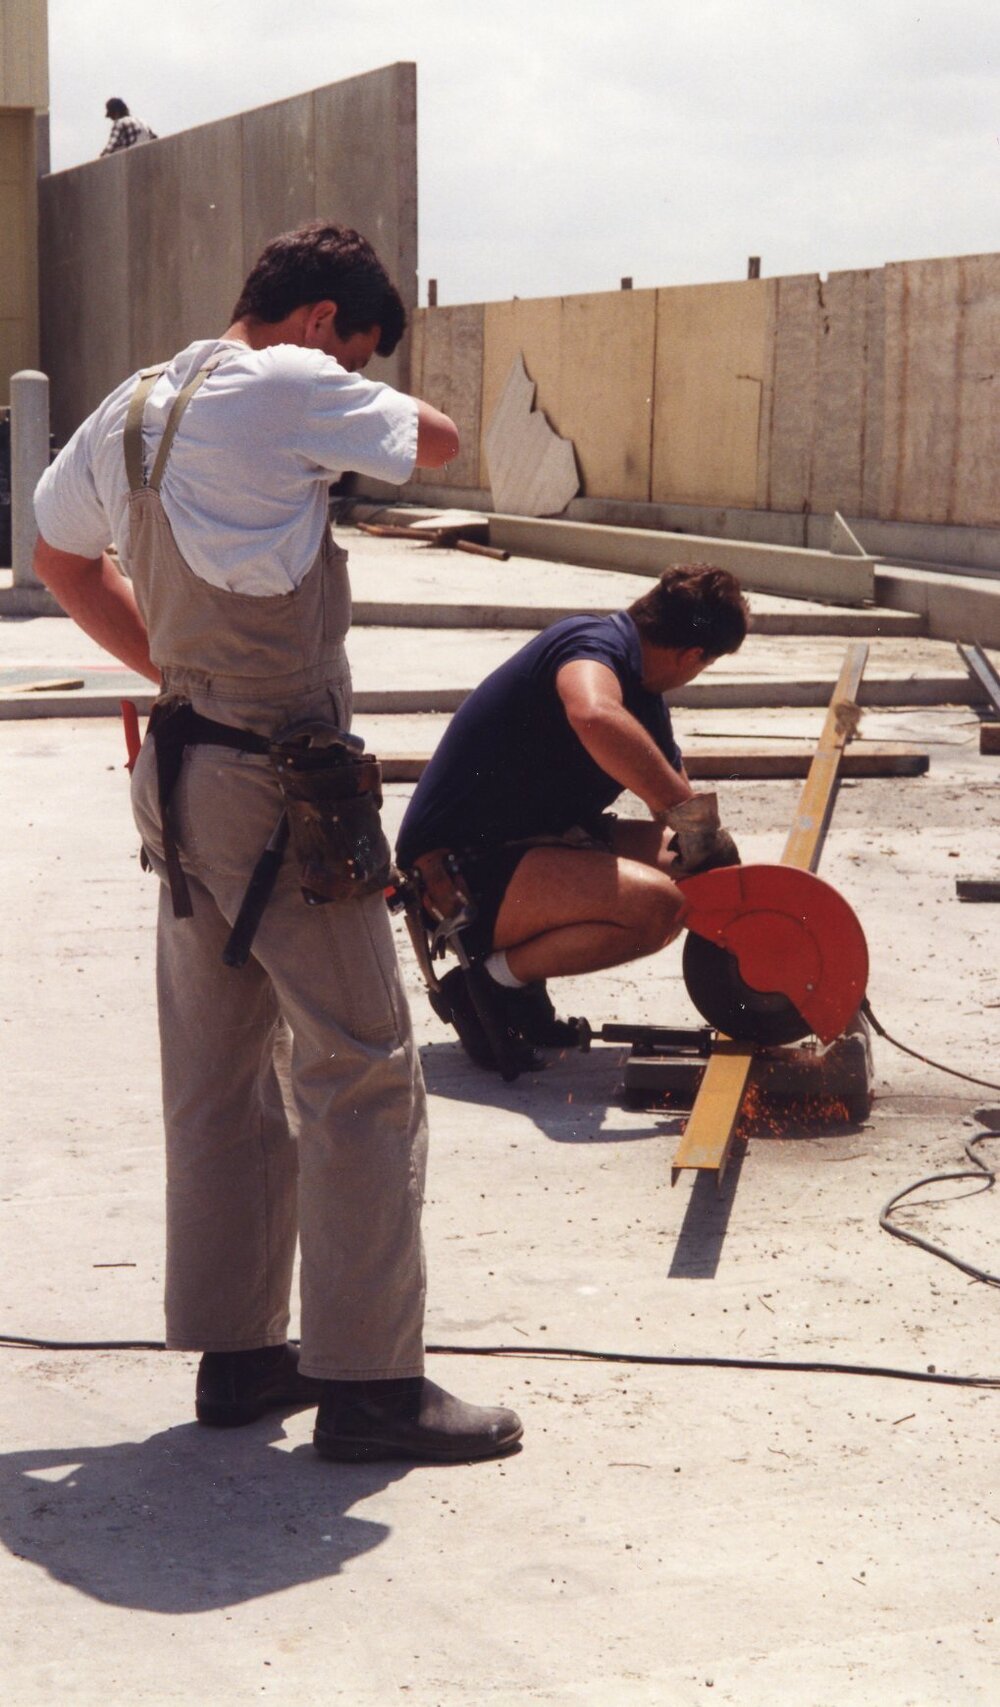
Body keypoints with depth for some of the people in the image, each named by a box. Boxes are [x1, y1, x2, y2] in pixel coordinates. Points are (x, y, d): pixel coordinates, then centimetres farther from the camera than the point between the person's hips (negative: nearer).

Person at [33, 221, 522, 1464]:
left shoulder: (131, 407, 11)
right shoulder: (289, 385, -13)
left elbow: (60, 556, 23)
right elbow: (437, 440, 0)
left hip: (182, 771, 9)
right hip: (282, 786, -9)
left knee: (217, 1073, 14)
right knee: (361, 1071, -2)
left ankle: (234, 1350, 23)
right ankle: (366, 1382, 2)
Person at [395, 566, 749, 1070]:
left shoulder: (645, 700, 14)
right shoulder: (594, 645, -16)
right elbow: (594, 717, -41)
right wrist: (693, 808, -35)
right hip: (457, 871, -11)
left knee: (696, 865, 8)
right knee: (652, 904, -27)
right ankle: (489, 981, -8)